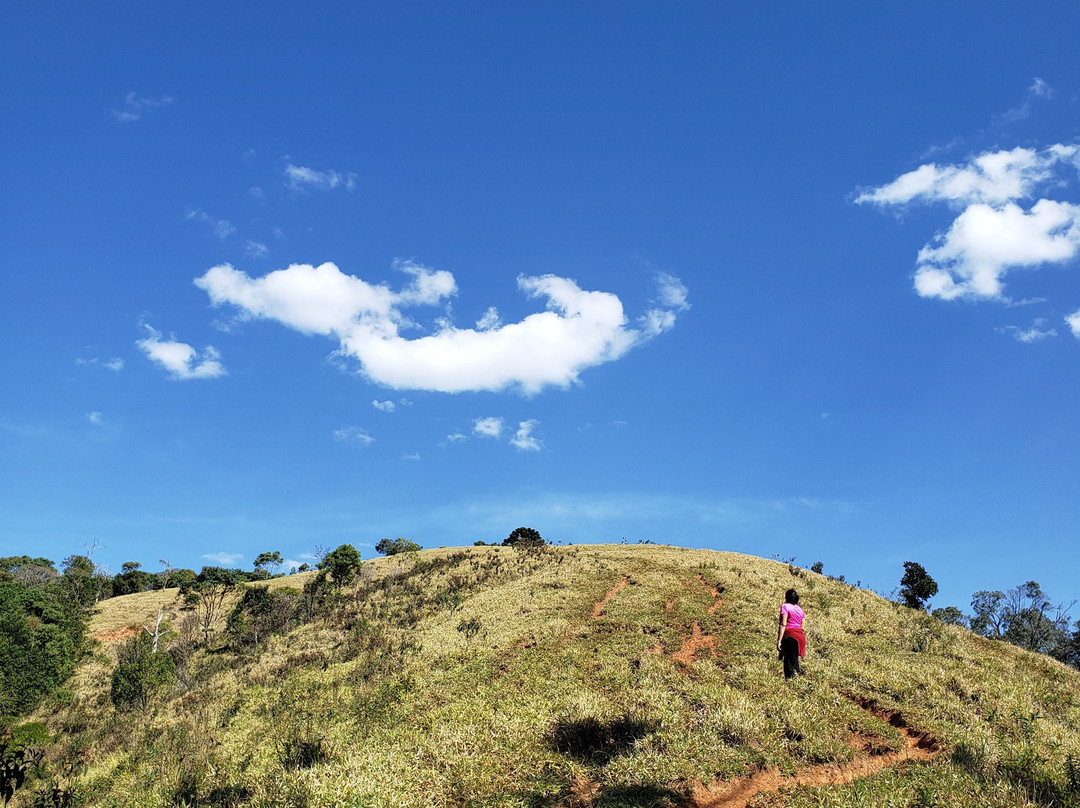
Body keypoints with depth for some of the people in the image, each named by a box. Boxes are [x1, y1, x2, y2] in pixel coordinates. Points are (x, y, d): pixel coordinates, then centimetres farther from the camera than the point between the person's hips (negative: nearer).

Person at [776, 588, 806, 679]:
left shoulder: (785, 606, 1)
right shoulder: (800, 609, 21)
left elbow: (783, 624, -10)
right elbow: (802, 627, 17)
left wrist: (779, 640, -13)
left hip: (790, 635, -7)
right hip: (800, 636, 7)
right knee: (794, 661, 11)